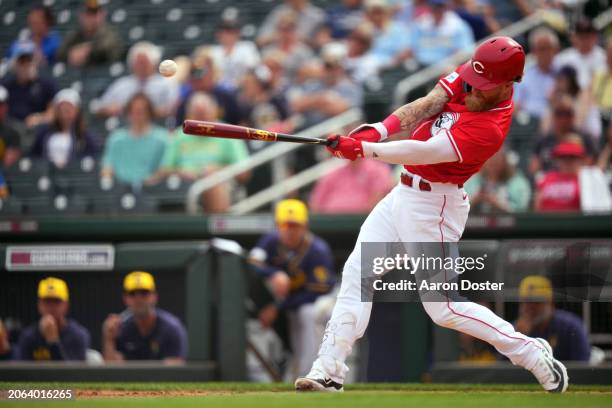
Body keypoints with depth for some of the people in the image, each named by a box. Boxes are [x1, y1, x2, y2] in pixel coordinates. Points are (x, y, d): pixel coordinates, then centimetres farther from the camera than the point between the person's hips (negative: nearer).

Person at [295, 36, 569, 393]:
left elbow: (426, 153, -32)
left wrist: (362, 149, -35)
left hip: (433, 206, -9)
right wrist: (378, 131, -25)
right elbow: (424, 107, -9)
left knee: (443, 308, -4)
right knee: (357, 274, 3)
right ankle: (329, 372, 4)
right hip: (405, 194, 9)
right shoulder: (467, 80, -3)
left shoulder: (490, 127, -26)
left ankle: (533, 354, 8)